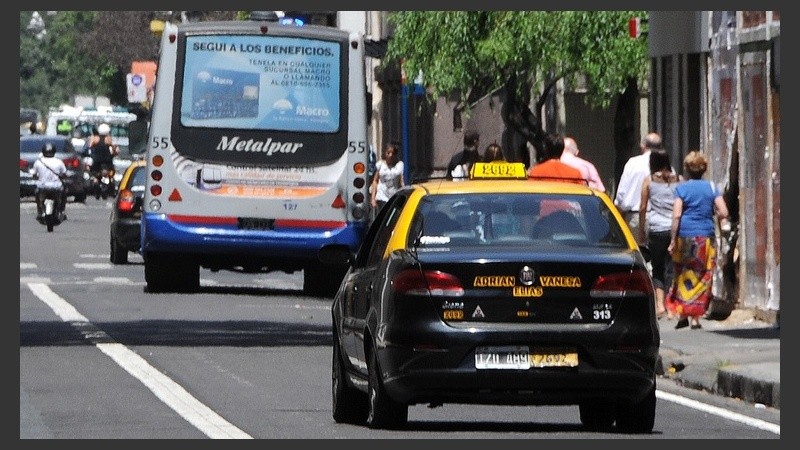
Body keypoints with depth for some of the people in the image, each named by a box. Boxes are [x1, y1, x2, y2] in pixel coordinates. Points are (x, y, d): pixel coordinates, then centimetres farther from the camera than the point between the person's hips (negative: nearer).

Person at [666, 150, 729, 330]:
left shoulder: (682, 188, -2)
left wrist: (672, 240, -7)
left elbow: (676, 215, -10)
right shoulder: (711, 187, 3)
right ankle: (696, 317, 2)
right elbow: (724, 213, -3)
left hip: (685, 236, -1)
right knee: (702, 277, 6)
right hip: (706, 238, 1)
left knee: (683, 276, 11)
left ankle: (683, 314, 9)